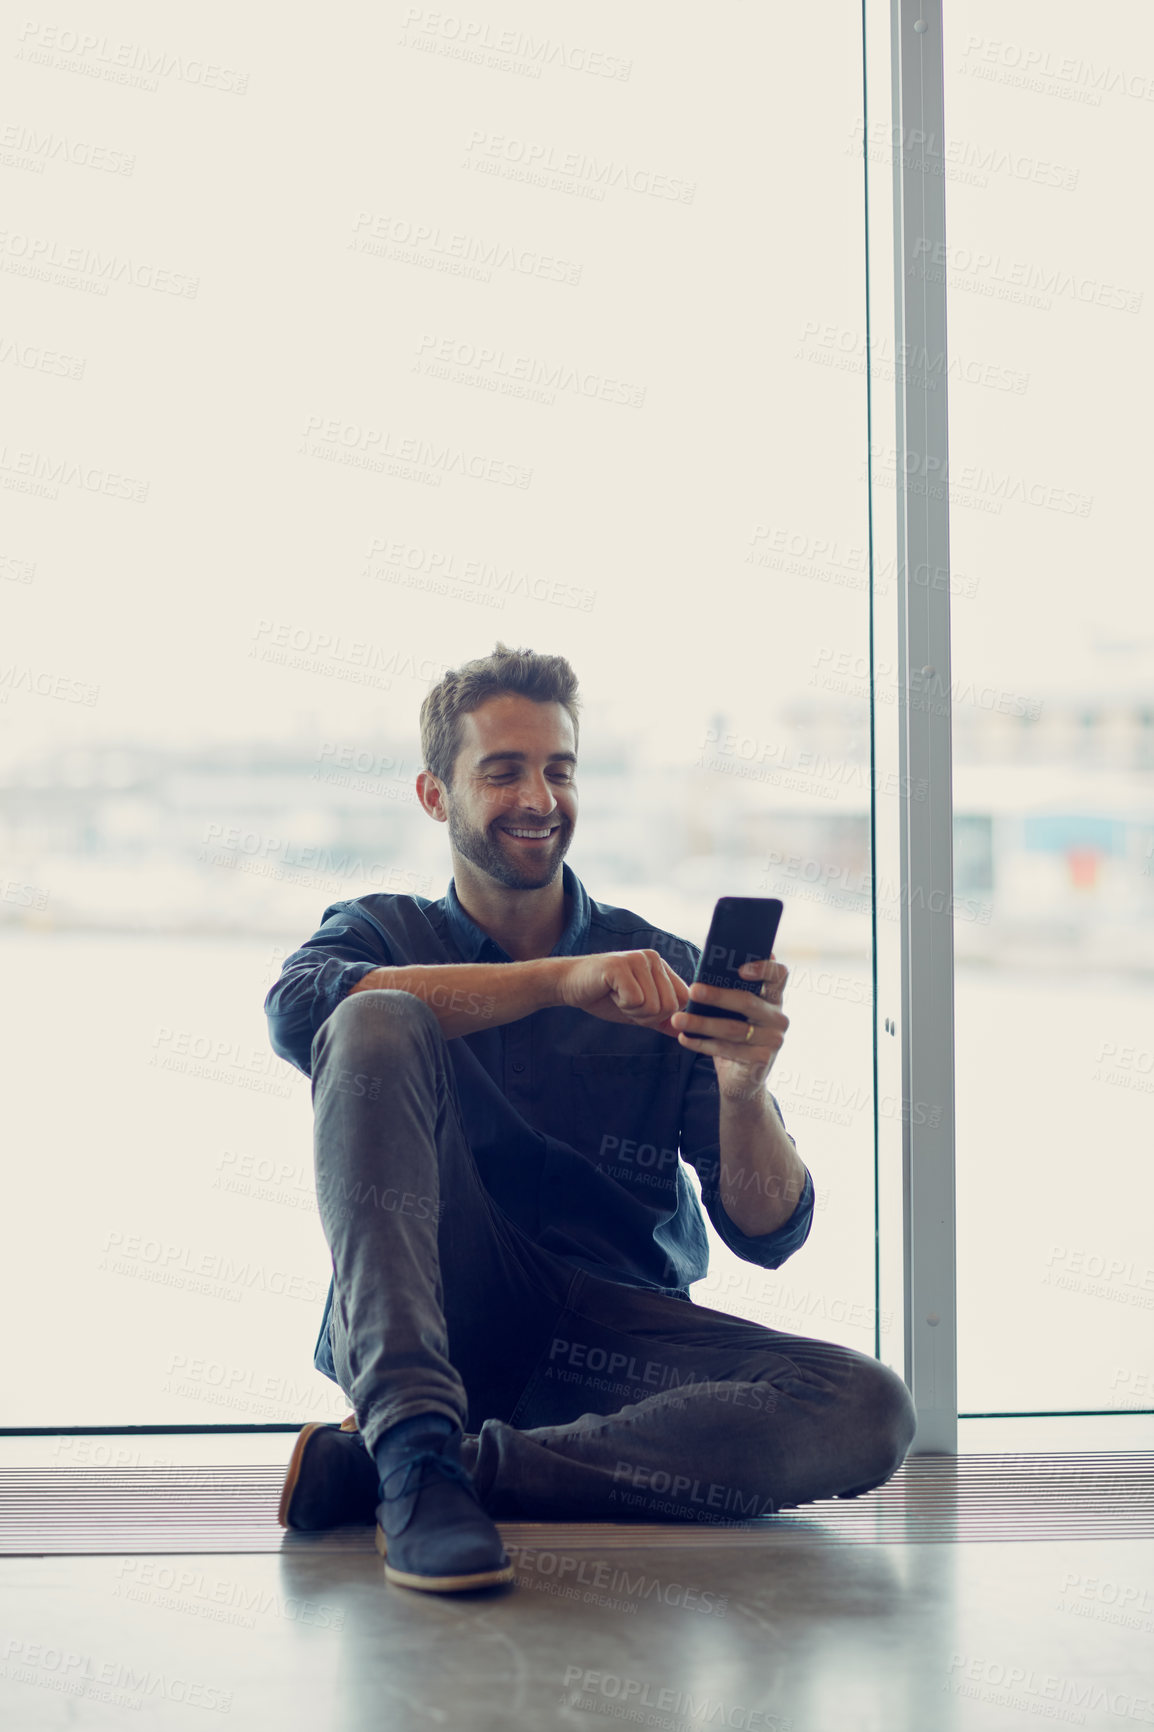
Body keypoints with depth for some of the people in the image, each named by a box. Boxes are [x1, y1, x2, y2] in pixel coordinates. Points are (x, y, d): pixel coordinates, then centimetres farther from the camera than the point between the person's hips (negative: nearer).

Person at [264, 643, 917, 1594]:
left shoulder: (663, 973, 8)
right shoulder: (385, 933, 10)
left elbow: (768, 1233, 0)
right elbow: (298, 1007, -17)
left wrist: (744, 1090, -23)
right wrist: (559, 979, -24)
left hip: (611, 1336, 2)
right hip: (429, 1315, -1)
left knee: (869, 1410, -25)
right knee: (375, 1024, -22)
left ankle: (401, 1467, -29)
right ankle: (414, 1453, -35)